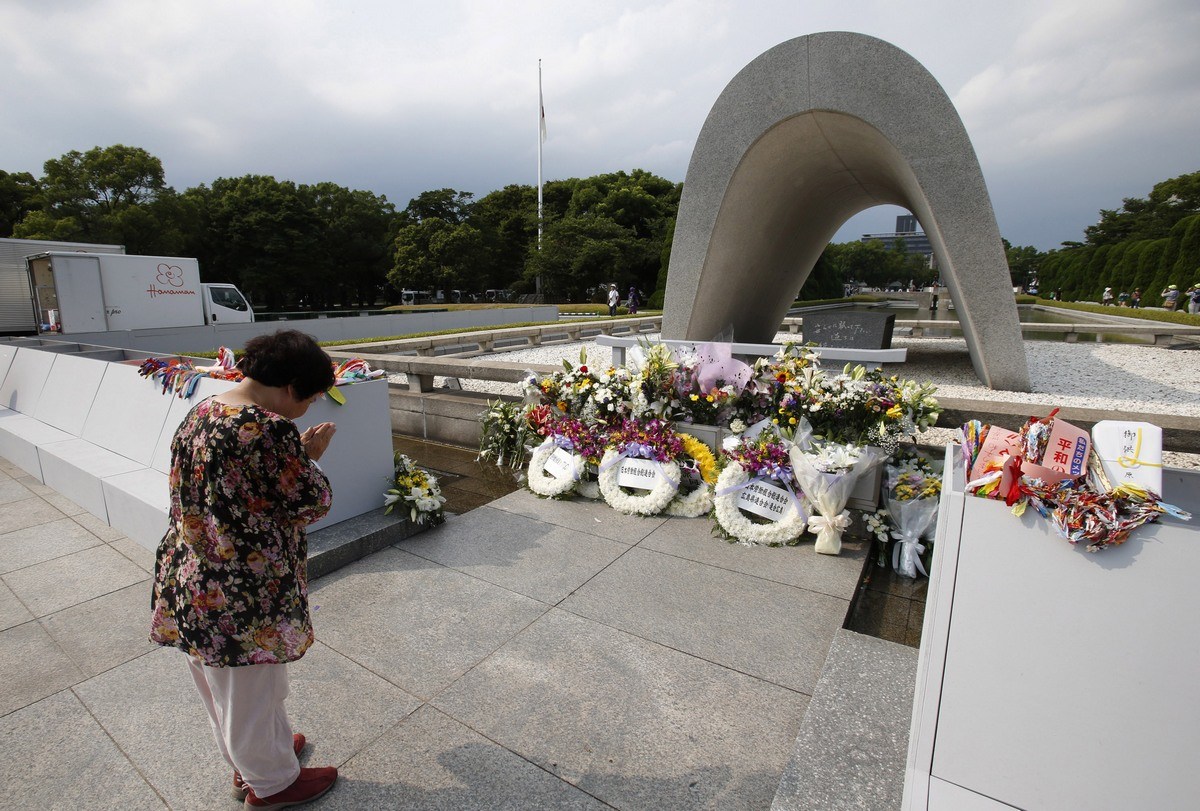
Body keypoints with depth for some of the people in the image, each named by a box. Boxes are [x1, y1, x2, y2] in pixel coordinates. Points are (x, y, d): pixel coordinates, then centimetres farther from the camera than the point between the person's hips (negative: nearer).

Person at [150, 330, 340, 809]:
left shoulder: (199, 413, 1)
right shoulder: (270, 430, -27)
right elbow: (312, 504, -17)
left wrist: (297, 454, 6)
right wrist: (311, 459, -4)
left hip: (189, 580, 9)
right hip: (243, 593, -9)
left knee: (223, 685, 27)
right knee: (251, 692, 15)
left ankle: (249, 759, 51)